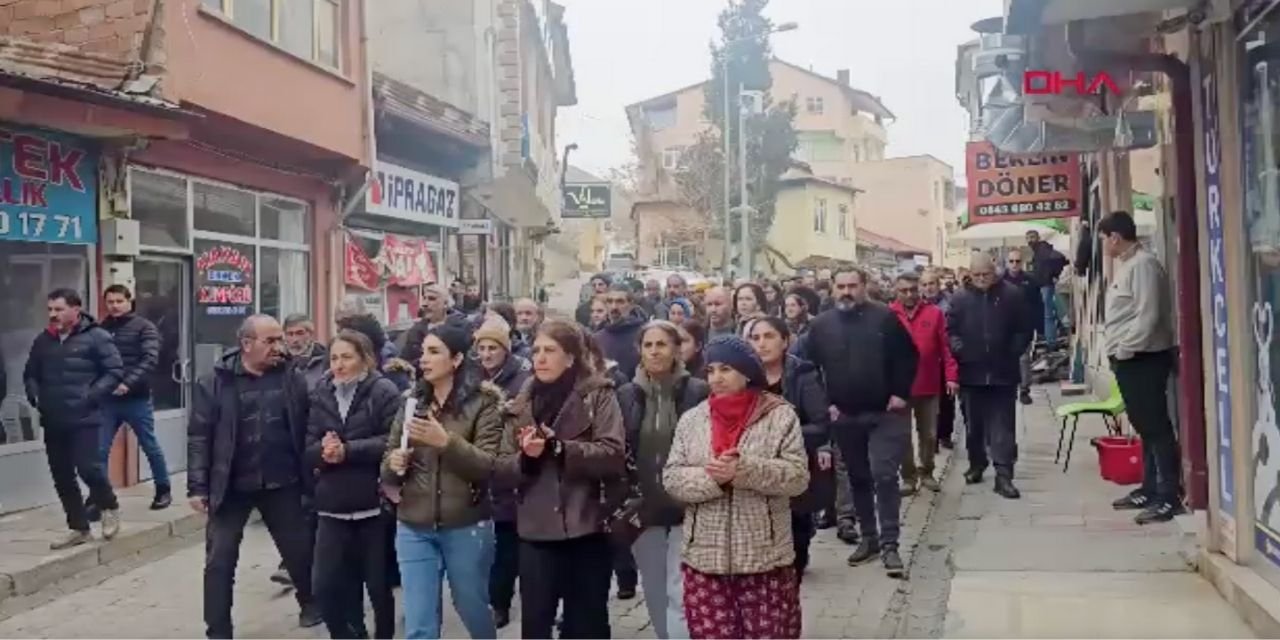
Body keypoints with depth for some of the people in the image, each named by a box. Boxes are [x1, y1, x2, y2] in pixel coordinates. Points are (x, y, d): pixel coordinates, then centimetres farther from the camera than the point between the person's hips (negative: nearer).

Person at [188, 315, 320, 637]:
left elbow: (307, 430, 2)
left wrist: (310, 475, -3)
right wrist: (197, 486, -8)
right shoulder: (215, 382, -6)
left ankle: (310, 603, 40)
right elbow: (199, 437, -5)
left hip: (282, 484, 2)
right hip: (231, 486, -1)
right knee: (219, 562, 2)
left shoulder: (293, 379, -1)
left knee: (300, 551, 15)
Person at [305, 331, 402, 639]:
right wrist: (323, 450, -19)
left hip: (375, 504, -4)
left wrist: (347, 450, -23)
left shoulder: (384, 391, -6)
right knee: (326, 586, 1)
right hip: (332, 506, 4)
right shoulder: (321, 394, 6)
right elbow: (309, 448, 3)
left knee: (379, 586, 9)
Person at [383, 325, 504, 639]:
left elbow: (486, 465, -13)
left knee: (472, 609, 16)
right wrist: (393, 463, -12)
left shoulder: (483, 402, -5)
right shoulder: (412, 402, 8)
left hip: (466, 527, -3)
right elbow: (387, 466, 11)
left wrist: (446, 441, -27)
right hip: (414, 528, 3)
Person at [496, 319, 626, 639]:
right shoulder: (523, 401, 9)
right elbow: (502, 467, 7)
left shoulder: (599, 395, -3)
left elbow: (613, 454, -15)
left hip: (587, 528, -3)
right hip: (536, 531, 3)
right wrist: (525, 458, -15)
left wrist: (558, 447, -22)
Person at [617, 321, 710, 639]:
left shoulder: (698, 392, -4)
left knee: (680, 596, -7)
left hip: (687, 507, -3)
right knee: (656, 597, 12)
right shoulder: (626, 395, 4)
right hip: (644, 509, 3)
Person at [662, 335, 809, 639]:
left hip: (765, 557, -2)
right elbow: (672, 478, 1)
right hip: (704, 557, 3)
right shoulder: (691, 419, 7)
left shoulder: (780, 416, -3)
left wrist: (745, 470, -23)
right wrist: (712, 477, -18)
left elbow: (797, 476, -10)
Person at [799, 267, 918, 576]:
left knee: (884, 475, -9)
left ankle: (889, 544, -1)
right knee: (858, 478, 13)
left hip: (885, 413, -3)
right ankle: (868, 537, 26)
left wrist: (900, 393, -8)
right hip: (845, 416, 3)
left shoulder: (885, 318, -5)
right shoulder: (821, 325, 1)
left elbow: (908, 356, -2)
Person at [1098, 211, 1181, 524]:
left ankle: (1169, 496, -4)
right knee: (1144, 426, 15)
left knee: (1156, 426, -7)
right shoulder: (1125, 265, 16)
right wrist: (1117, 351, 14)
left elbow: (1148, 316, -22)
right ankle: (1150, 489, 23)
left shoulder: (1143, 264, -15)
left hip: (1143, 358, -10)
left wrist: (1124, 349, -17)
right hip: (1128, 359, 10)